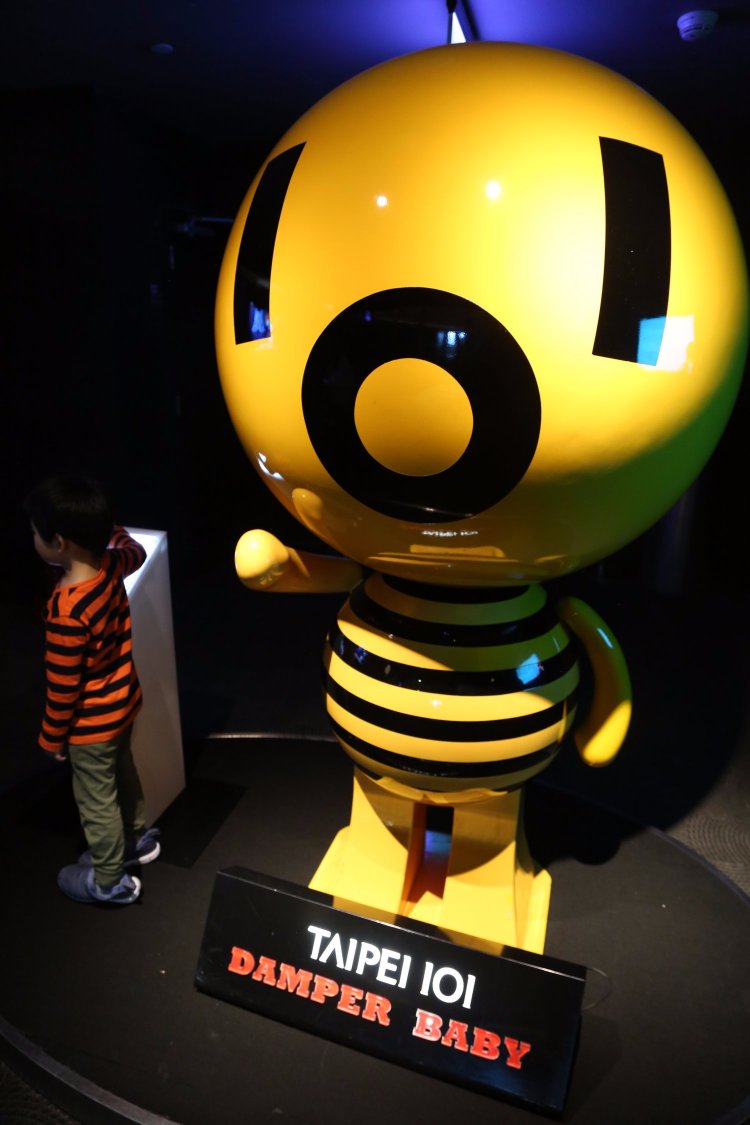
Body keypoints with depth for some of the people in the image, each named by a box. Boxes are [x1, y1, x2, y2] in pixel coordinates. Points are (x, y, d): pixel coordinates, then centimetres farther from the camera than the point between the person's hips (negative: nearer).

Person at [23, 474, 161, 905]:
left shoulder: (66, 610, -35)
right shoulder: (111, 566, -15)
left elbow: (64, 687, -23)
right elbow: (136, 551, 12)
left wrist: (52, 737, -8)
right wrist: (111, 530, 30)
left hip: (91, 724, -7)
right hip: (124, 703, 7)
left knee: (97, 801, 15)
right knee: (123, 774, 29)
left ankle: (109, 880, 37)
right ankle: (137, 838, 52)